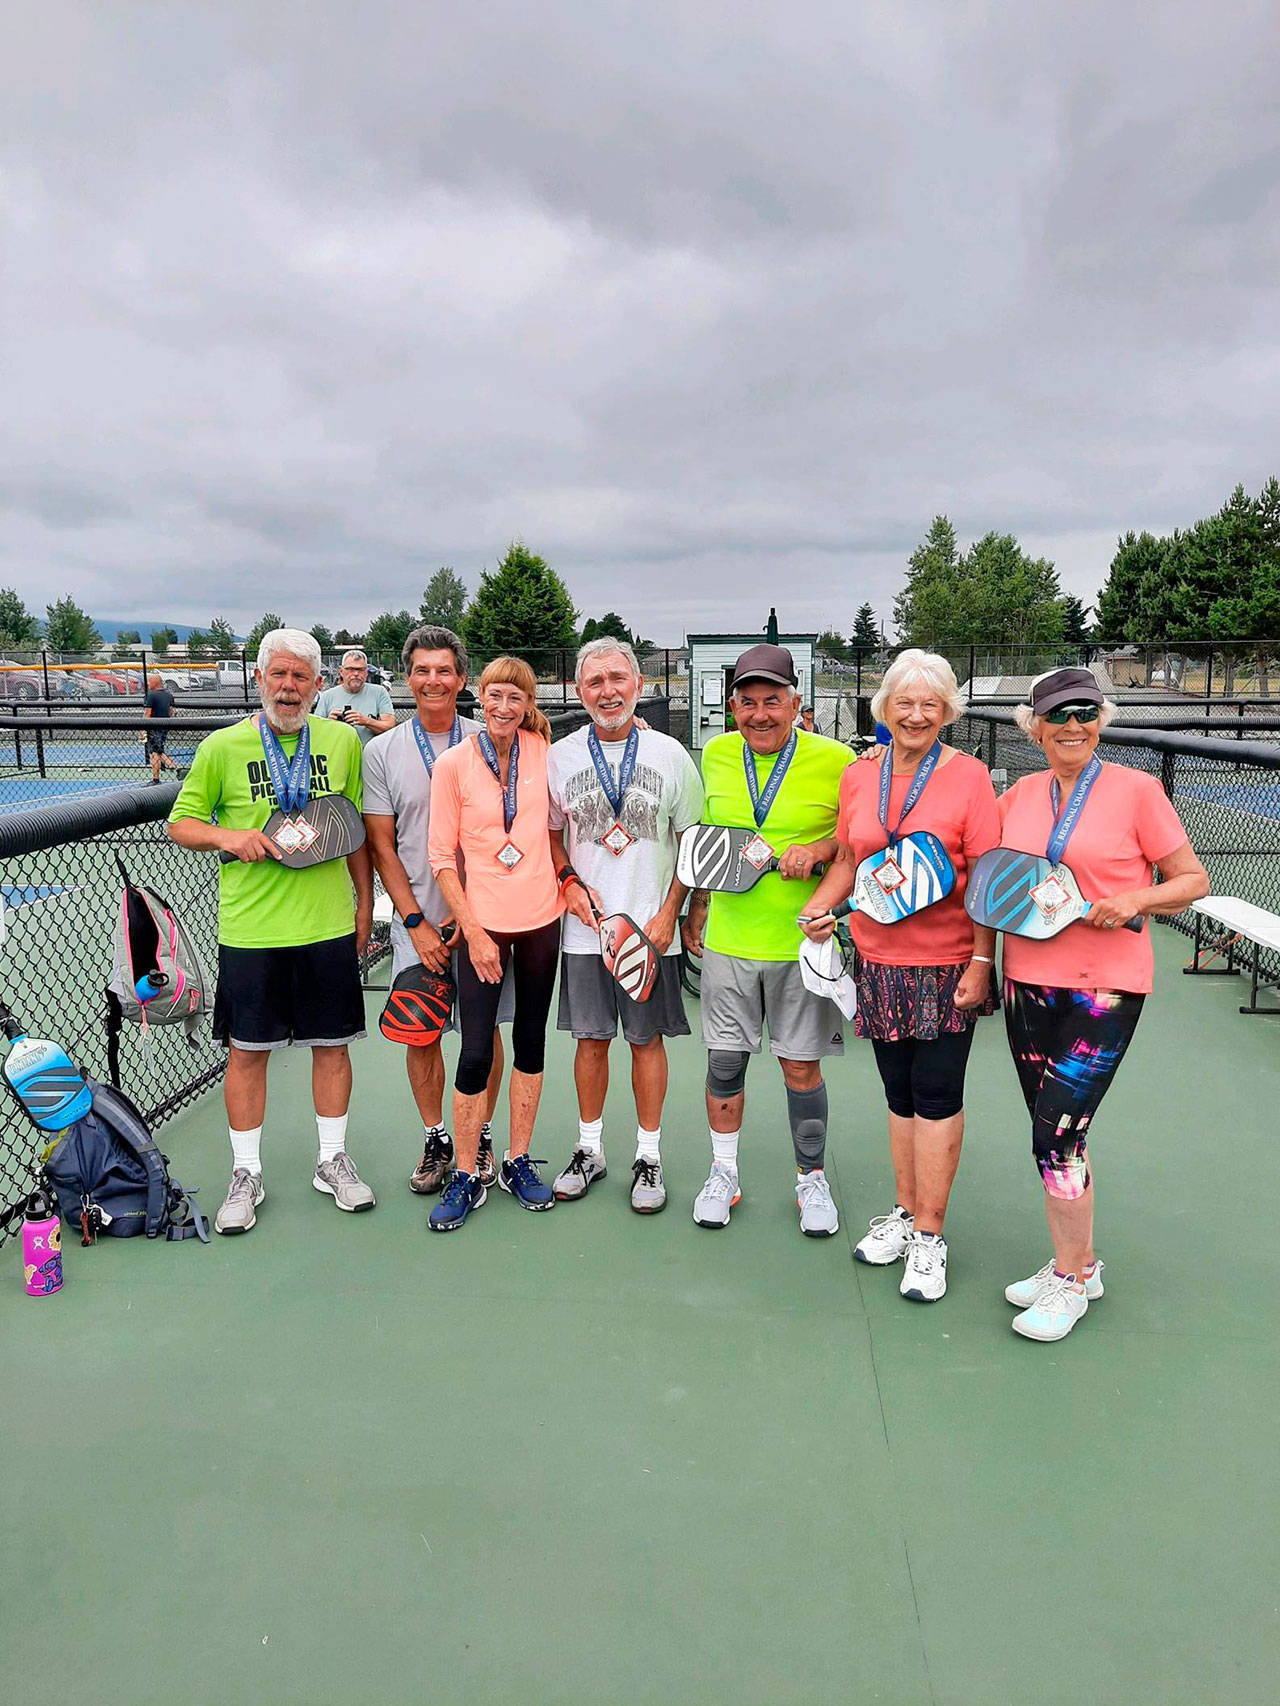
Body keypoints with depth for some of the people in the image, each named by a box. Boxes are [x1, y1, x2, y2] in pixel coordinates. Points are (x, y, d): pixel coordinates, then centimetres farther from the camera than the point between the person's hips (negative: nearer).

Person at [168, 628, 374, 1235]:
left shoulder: (342, 741, 3)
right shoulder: (222, 747, -2)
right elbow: (181, 824, 5)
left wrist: (364, 906, 9)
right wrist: (230, 837, -15)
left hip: (329, 926, 2)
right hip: (250, 929, -1)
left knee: (331, 1043, 11)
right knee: (247, 1050, 7)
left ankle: (333, 1160, 29)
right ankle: (246, 1173, 24)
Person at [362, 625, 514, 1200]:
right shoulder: (382, 751, 2)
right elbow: (381, 845, 1)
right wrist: (416, 922, -7)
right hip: (417, 921, 0)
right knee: (420, 1034, 6)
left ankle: (480, 1138, 25)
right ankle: (435, 1141, 24)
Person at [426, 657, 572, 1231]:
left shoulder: (542, 751, 1)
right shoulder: (453, 763, -7)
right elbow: (441, 856, -5)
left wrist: (569, 880, 2)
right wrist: (473, 931, -10)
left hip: (542, 918, 3)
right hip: (482, 924, -3)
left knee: (531, 1042, 12)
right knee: (475, 1053, -3)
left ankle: (518, 1161, 28)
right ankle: (465, 1177, 15)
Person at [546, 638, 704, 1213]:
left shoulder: (669, 754, -1)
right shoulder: (560, 756, 3)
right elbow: (551, 836, 12)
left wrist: (668, 913, -6)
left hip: (651, 927, -1)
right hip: (584, 928, 1)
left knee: (647, 1038, 7)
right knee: (591, 1038, 10)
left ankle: (649, 1156, 21)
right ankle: (589, 1150, 27)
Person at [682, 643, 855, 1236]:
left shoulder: (835, 760, -8)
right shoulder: (716, 755, 4)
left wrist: (818, 849, -18)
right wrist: (696, 908, 18)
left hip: (802, 944, -3)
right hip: (727, 941, 3)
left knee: (802, 1066, 7)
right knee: (724, 1059, 10)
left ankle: (812, 1180, 29)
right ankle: (723, 1173, 30)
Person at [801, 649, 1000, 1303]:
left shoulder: (968, 776, -6)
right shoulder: (858, 776, 7)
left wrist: (981, 961, -11)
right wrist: (819, 906, -1)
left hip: (947, 962, -4)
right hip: (878, 960, 4)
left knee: (936, 1094, 1)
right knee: (899, 1092, 14)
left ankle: (928, 1235, 14)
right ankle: (904, 1212, 30)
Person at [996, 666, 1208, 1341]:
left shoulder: (1136, 790, -5)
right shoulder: (1018, 796, 8)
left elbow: (1193, 880, -1)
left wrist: (1134, 901, -17)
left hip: (1104, 988, -5)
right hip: (1028, 982, 5)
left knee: (1055, 1133, -7)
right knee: (1057, 1130, 13)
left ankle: (1068, 1281, 14)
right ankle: (1080, 1262, 32)